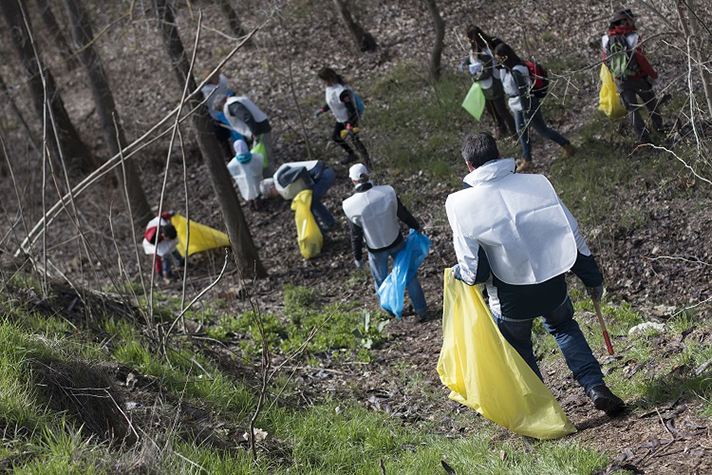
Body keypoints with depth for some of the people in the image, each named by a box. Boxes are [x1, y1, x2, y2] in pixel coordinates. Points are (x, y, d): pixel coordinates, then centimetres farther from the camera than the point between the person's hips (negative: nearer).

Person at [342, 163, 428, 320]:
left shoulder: (351, 206, -24)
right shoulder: (387, 192, -20)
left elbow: (356, 235, -12)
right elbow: (403, 214, -5)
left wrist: (357, 257, 3)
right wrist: (416, 227, 15)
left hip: (376, 251, -1)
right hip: (396, 242, 1)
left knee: (380, 280, 24)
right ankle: (421, 310, 29)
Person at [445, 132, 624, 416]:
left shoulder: (461, 205, -13)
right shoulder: (535, 183, -5)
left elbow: (474, 270, -14)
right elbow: (572, 235, 0)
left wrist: (459, 274, 11)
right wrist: (592, 278, 13)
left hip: (510, 299, -3)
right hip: (552, 286, 3)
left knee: (517, 350, 24)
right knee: (563, 326, 32)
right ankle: (596, 387, 19)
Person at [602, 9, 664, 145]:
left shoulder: (607, 38, -4)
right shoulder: (632, 37, -18)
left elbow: (606, 60, 7)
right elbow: (641, 58, -23)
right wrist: (654, 75, -13)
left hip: (621, 82, 3)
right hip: (639, 78, -3)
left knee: (632, 110, 12)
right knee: (651, 102, 22)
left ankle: (644, 138, 10)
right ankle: (659, 127, 35)